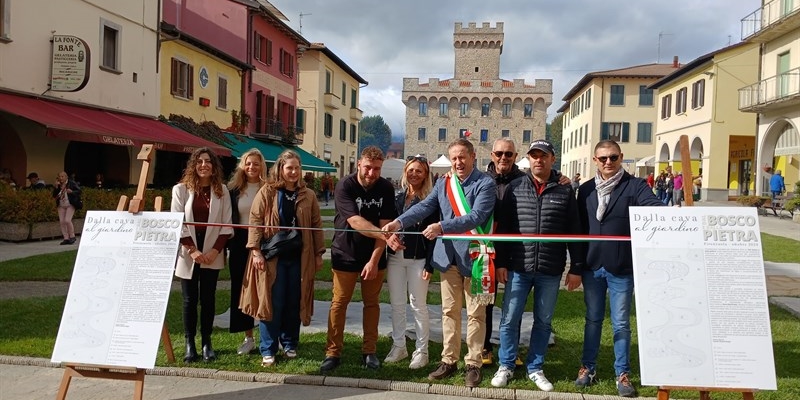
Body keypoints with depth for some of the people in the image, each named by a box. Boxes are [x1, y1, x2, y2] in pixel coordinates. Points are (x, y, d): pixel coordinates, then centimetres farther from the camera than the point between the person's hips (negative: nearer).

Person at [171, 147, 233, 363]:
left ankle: (207, 343, 15)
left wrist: (215, 250, -10)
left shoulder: (222, 191, 3)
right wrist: (192, 250, -12)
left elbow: (226, 225, 1)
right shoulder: (181, 189, 0)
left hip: (212, 254, 1)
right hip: (188, 253, -1)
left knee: (208, 298, 6)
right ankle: (190, 344, 13)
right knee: (190, 299, 4)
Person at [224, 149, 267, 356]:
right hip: (239, 245, 3)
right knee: (241, 290, 7)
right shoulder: (234, 189, 5)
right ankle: (248, 337, 19)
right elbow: (227, 219, 7)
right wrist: (227, 245, 1)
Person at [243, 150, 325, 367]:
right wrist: (256, 250, -11)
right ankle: (268, 350, 11)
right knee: (272, 303, 1)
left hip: (300, 257, 3)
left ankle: (290, 344, 26)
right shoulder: (267, 192, -1)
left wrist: (318, 253, 5)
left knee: (294, 303, 10)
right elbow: (256, 221, -4)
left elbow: (316, 226, 8)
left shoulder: (308, 195, 6)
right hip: (273, 257, -2)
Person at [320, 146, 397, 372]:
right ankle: (333, 353, 10)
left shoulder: (386, 189, -7)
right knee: (339, 303, 1)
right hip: (346, 254, -2)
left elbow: (384, 225, -11)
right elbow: (355, 221, -28)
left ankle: (369, 351, 19)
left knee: (371, 303, 8)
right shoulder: (345, 186, -16)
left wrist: (374, 260, -17)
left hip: (374, 255, 2)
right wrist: (384, 234, -42)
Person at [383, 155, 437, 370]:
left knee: (418, 305, 3)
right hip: (395, 257, 4)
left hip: (418, 259, -4)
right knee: (397, 304, 11)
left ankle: (421, 350, 15)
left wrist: (429, 265, -12)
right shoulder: (397, 197, 8)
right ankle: (398, 346, 24)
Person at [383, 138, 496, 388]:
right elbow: (425, 206, -3)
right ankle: (449, 360, 23)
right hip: (448, 255, 5)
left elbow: (476, 216, -20)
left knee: (475, 312, 5)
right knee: (449, 310, 12)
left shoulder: (485, 184, -8)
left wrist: (442, 227, -27)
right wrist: (399, 222, -19)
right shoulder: (443, 183, 8)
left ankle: (473, 364, 15)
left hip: (474, 255, -5)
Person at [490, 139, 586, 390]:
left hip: (551, 271, 0)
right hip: (518, 268, 0)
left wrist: (576, 268, 1)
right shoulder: (515, 188, 1)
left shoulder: (565, 191, 1)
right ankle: (506, 366, 23)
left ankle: (535, 368, 27)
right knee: (509, 320, 6)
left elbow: (574, 232, 3)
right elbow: (502, 228, 2)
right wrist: (501, 262, -2)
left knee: (543, 322, 12)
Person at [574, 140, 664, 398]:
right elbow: (579, 227, 8)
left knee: (621, 323, 8)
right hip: (592, 266, 3)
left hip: (622, 268, -2)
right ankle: (588, 367, 27)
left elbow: (656, 209, -21)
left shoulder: (635, 186, -4)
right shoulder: (586, 189, 5)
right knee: (593, 319, 14)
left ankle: (622, 373, 21)